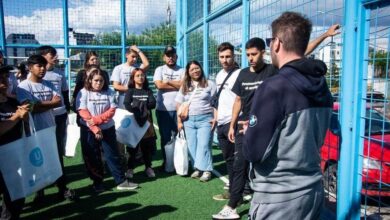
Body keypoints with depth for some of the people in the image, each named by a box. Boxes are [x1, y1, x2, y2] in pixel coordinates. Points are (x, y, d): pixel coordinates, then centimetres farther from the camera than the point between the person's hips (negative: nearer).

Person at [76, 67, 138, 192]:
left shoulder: (109, 92, -1)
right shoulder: (83, 93, -6)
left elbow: (112, 111, -7)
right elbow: (83, 113, -13)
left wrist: (97, 119, -20)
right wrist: (95, 129, -19)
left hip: (107, 129, 1)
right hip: (89, 130, -1)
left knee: (112, 155, 5)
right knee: (92, 158, 7)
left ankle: (121, 181, 10)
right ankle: (97, 182, 20)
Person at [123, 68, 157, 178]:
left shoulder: (148, 91, 11)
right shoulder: (130, 91, 6)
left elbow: (153, 103, -5)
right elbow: (127, 105, -11)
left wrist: (139, 104, -14)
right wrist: (138, 111, -23)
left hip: (147, 121, 2)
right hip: (133, 121, -2)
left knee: (147, 146, 7)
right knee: (132, 146, 1)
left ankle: (148, 167, 18)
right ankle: (130, 168, 10)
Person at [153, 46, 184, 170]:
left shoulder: (182, 71, 6)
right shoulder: (159, 70, 5)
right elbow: (159, 85, -12)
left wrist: (168, 81, -7)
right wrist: (177, 85, -7)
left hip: (178, 109, 0)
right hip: (163, 109, 0)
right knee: (165, 136, 8)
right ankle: (166, 160, 21)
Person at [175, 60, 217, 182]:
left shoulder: (209, 84, 4)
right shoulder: (184, 87, 13)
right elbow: (179, 105, 12)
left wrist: (215, 118, -8)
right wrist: (179, 121, 6)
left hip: (205, 119, -3)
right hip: (189, 120, 4)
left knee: (203, 145, -9)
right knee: (192, 146, 3)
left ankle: (206, 170, -4)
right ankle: (197, 169, 11)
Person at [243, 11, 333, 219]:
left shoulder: (274, 87, -21)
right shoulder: (322, 88, 3)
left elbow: (254, 152, -20)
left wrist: (249, 132, 2)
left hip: (278, 199, -7)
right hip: (313, 191, 7)